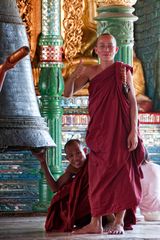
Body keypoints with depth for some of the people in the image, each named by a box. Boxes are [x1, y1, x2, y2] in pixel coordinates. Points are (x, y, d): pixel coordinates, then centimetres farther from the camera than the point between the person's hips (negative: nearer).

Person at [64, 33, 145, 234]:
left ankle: (119, 222, 7)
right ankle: (95, 223, 8)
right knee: (97, 175, 4)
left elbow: (133, 102, -3)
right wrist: (75, 74, -19)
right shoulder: (90, 72, 7)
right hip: (99, 130, 3)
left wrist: (134, 131, -12)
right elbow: (68, 93, 0)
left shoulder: (123, 71, 0)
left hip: (120, 130, -3)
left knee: (122, 173, 0)